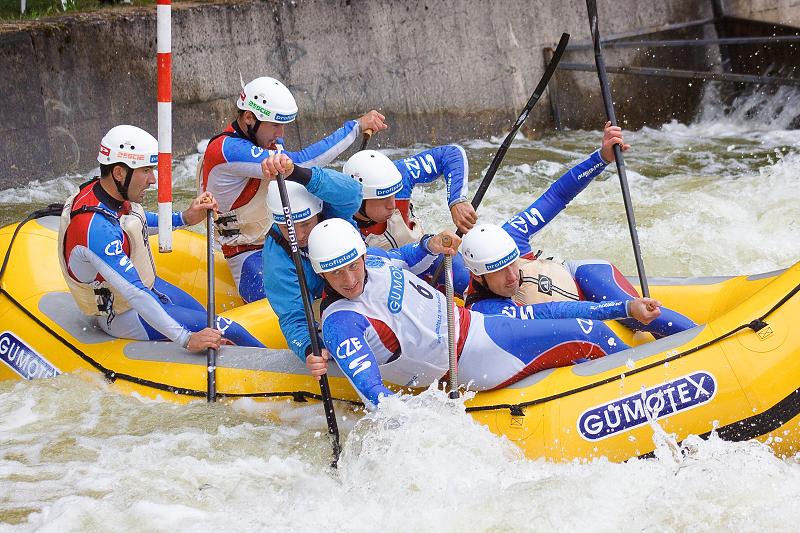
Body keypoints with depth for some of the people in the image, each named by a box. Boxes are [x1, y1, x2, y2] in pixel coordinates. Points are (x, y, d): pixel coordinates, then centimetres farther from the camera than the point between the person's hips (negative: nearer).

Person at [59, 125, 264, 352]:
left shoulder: (113, 192, -6)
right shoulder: (96, 228, -34)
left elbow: (139, 221, 18)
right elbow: (134, 295, -38)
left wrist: (186, 218, 3)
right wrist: (186, 339, -40)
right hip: (124, 315, -9)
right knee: (227, 331, -10)